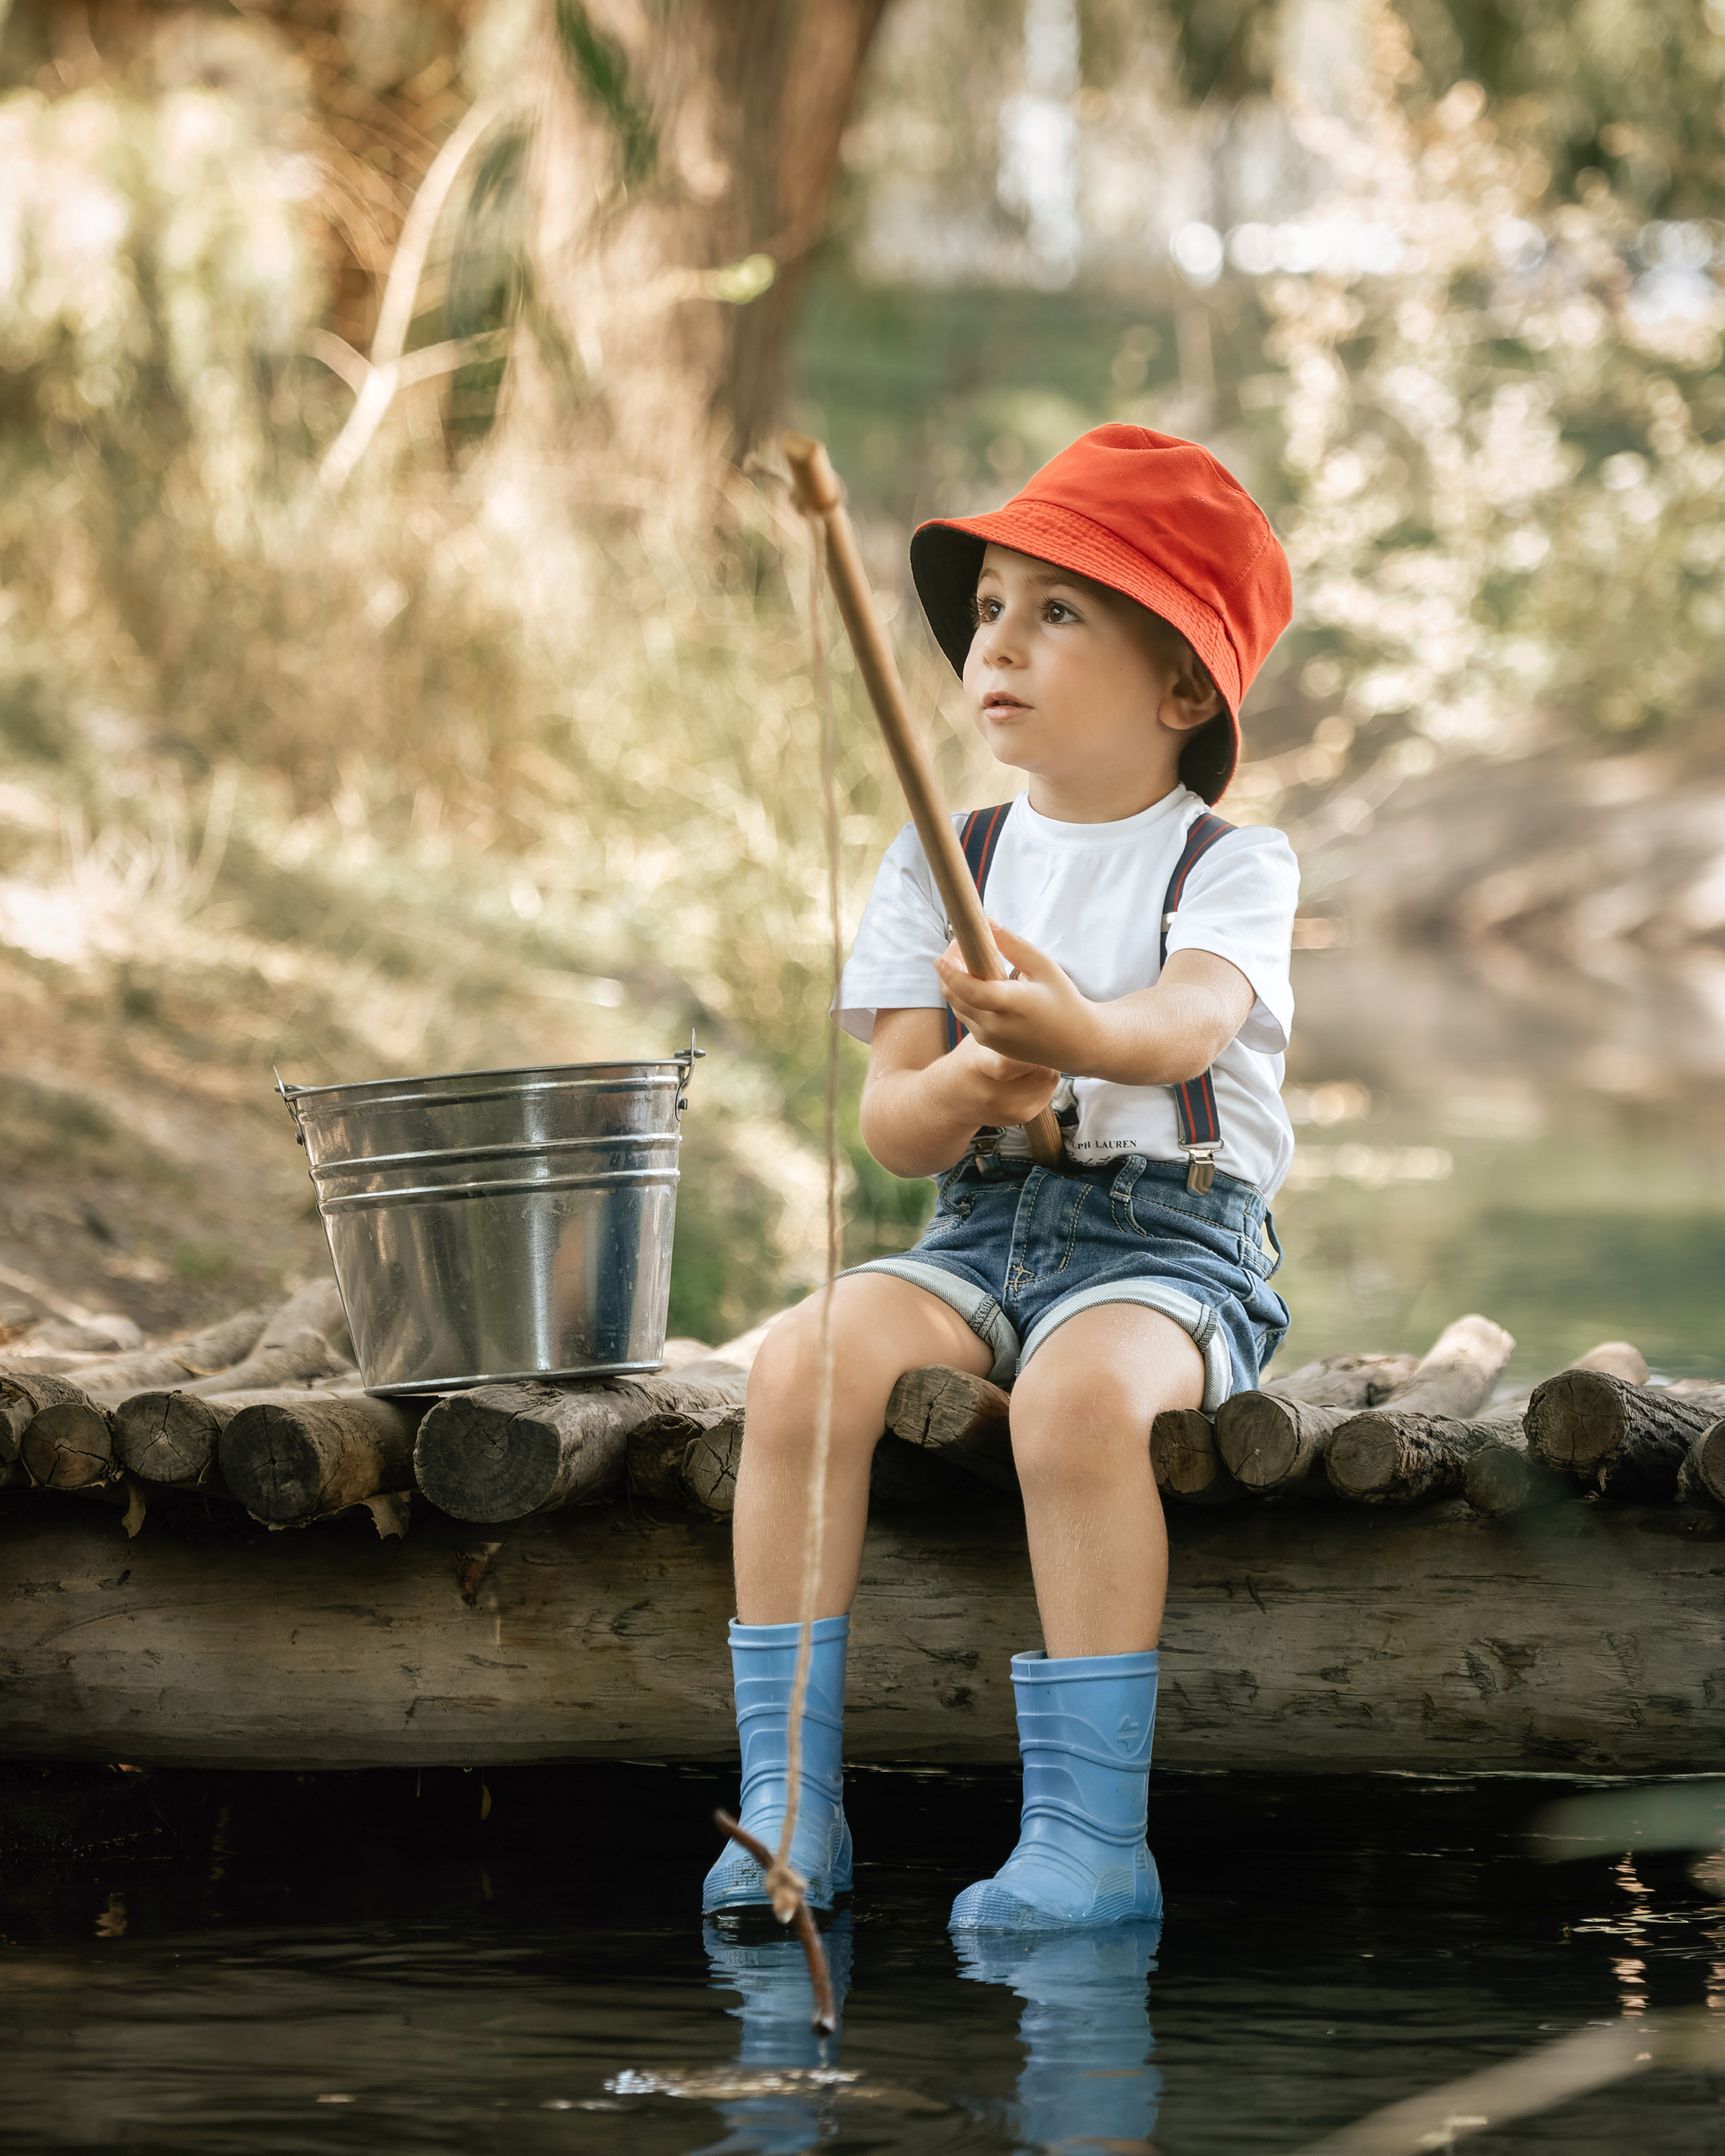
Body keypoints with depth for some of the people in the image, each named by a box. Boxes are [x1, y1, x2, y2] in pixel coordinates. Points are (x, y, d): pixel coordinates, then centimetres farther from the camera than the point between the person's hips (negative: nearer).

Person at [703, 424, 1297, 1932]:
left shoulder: (1231, 865, 1)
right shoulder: (941, 865, 14)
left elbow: (1189, 1021, -22)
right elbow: (892, 1125, 4)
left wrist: (1078, 1032, -46)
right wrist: (969, 1085, -21)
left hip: (1176, 1234, -4)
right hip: (984, 1226, 4)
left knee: (1082, 1388, -37)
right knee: (807, 1356, -26)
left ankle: (1090, 1837, -33)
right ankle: (789, 1803, -21)